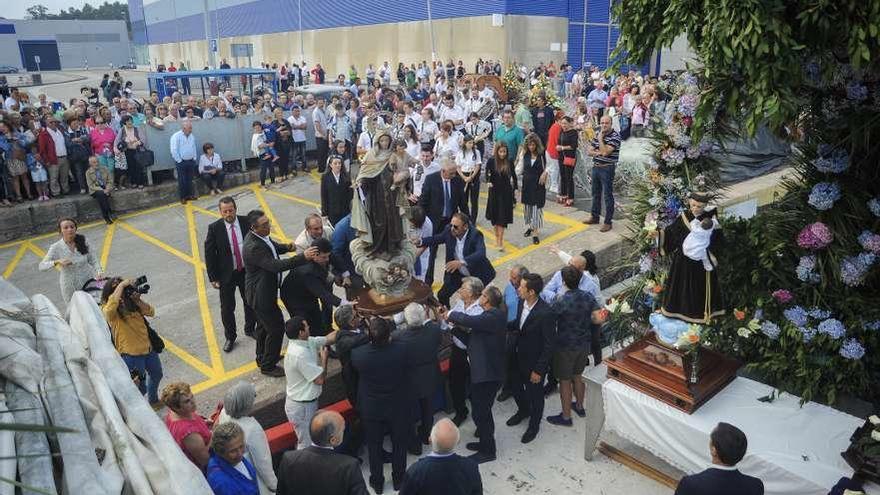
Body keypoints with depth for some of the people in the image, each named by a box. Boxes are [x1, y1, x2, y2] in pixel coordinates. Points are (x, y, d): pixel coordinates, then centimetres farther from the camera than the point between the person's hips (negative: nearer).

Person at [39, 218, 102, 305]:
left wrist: (99, 271, -21)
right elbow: (41, 266, -14)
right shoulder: (56, 247, -10)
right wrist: (57, 262, -31)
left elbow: (93, 260, -3)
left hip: (88, 282, 1)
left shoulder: (83, 241, -7)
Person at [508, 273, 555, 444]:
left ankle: (534, 424, 43)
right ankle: (523, 411, 56)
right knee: (516, 387, 26)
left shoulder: (545, 313, -31)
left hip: (535, 362, -7)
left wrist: (538, 370, -17)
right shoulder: (522, 303, -10)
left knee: (534, 394, 17)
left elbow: (549, 345, -23)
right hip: (519, 357, 7)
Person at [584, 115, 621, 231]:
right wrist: (597, 153, -11)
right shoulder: (598, 134, 9)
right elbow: (589, 152, 9)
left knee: (608, 196, -2)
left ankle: (608, 222, 4)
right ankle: (594, 217, 32)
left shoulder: (615, 136, -13)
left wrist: (600, 138, -14)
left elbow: (605, 152, -23)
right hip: (596, 167, 7)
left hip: (607, 169, -7)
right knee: (596, 193, 18)